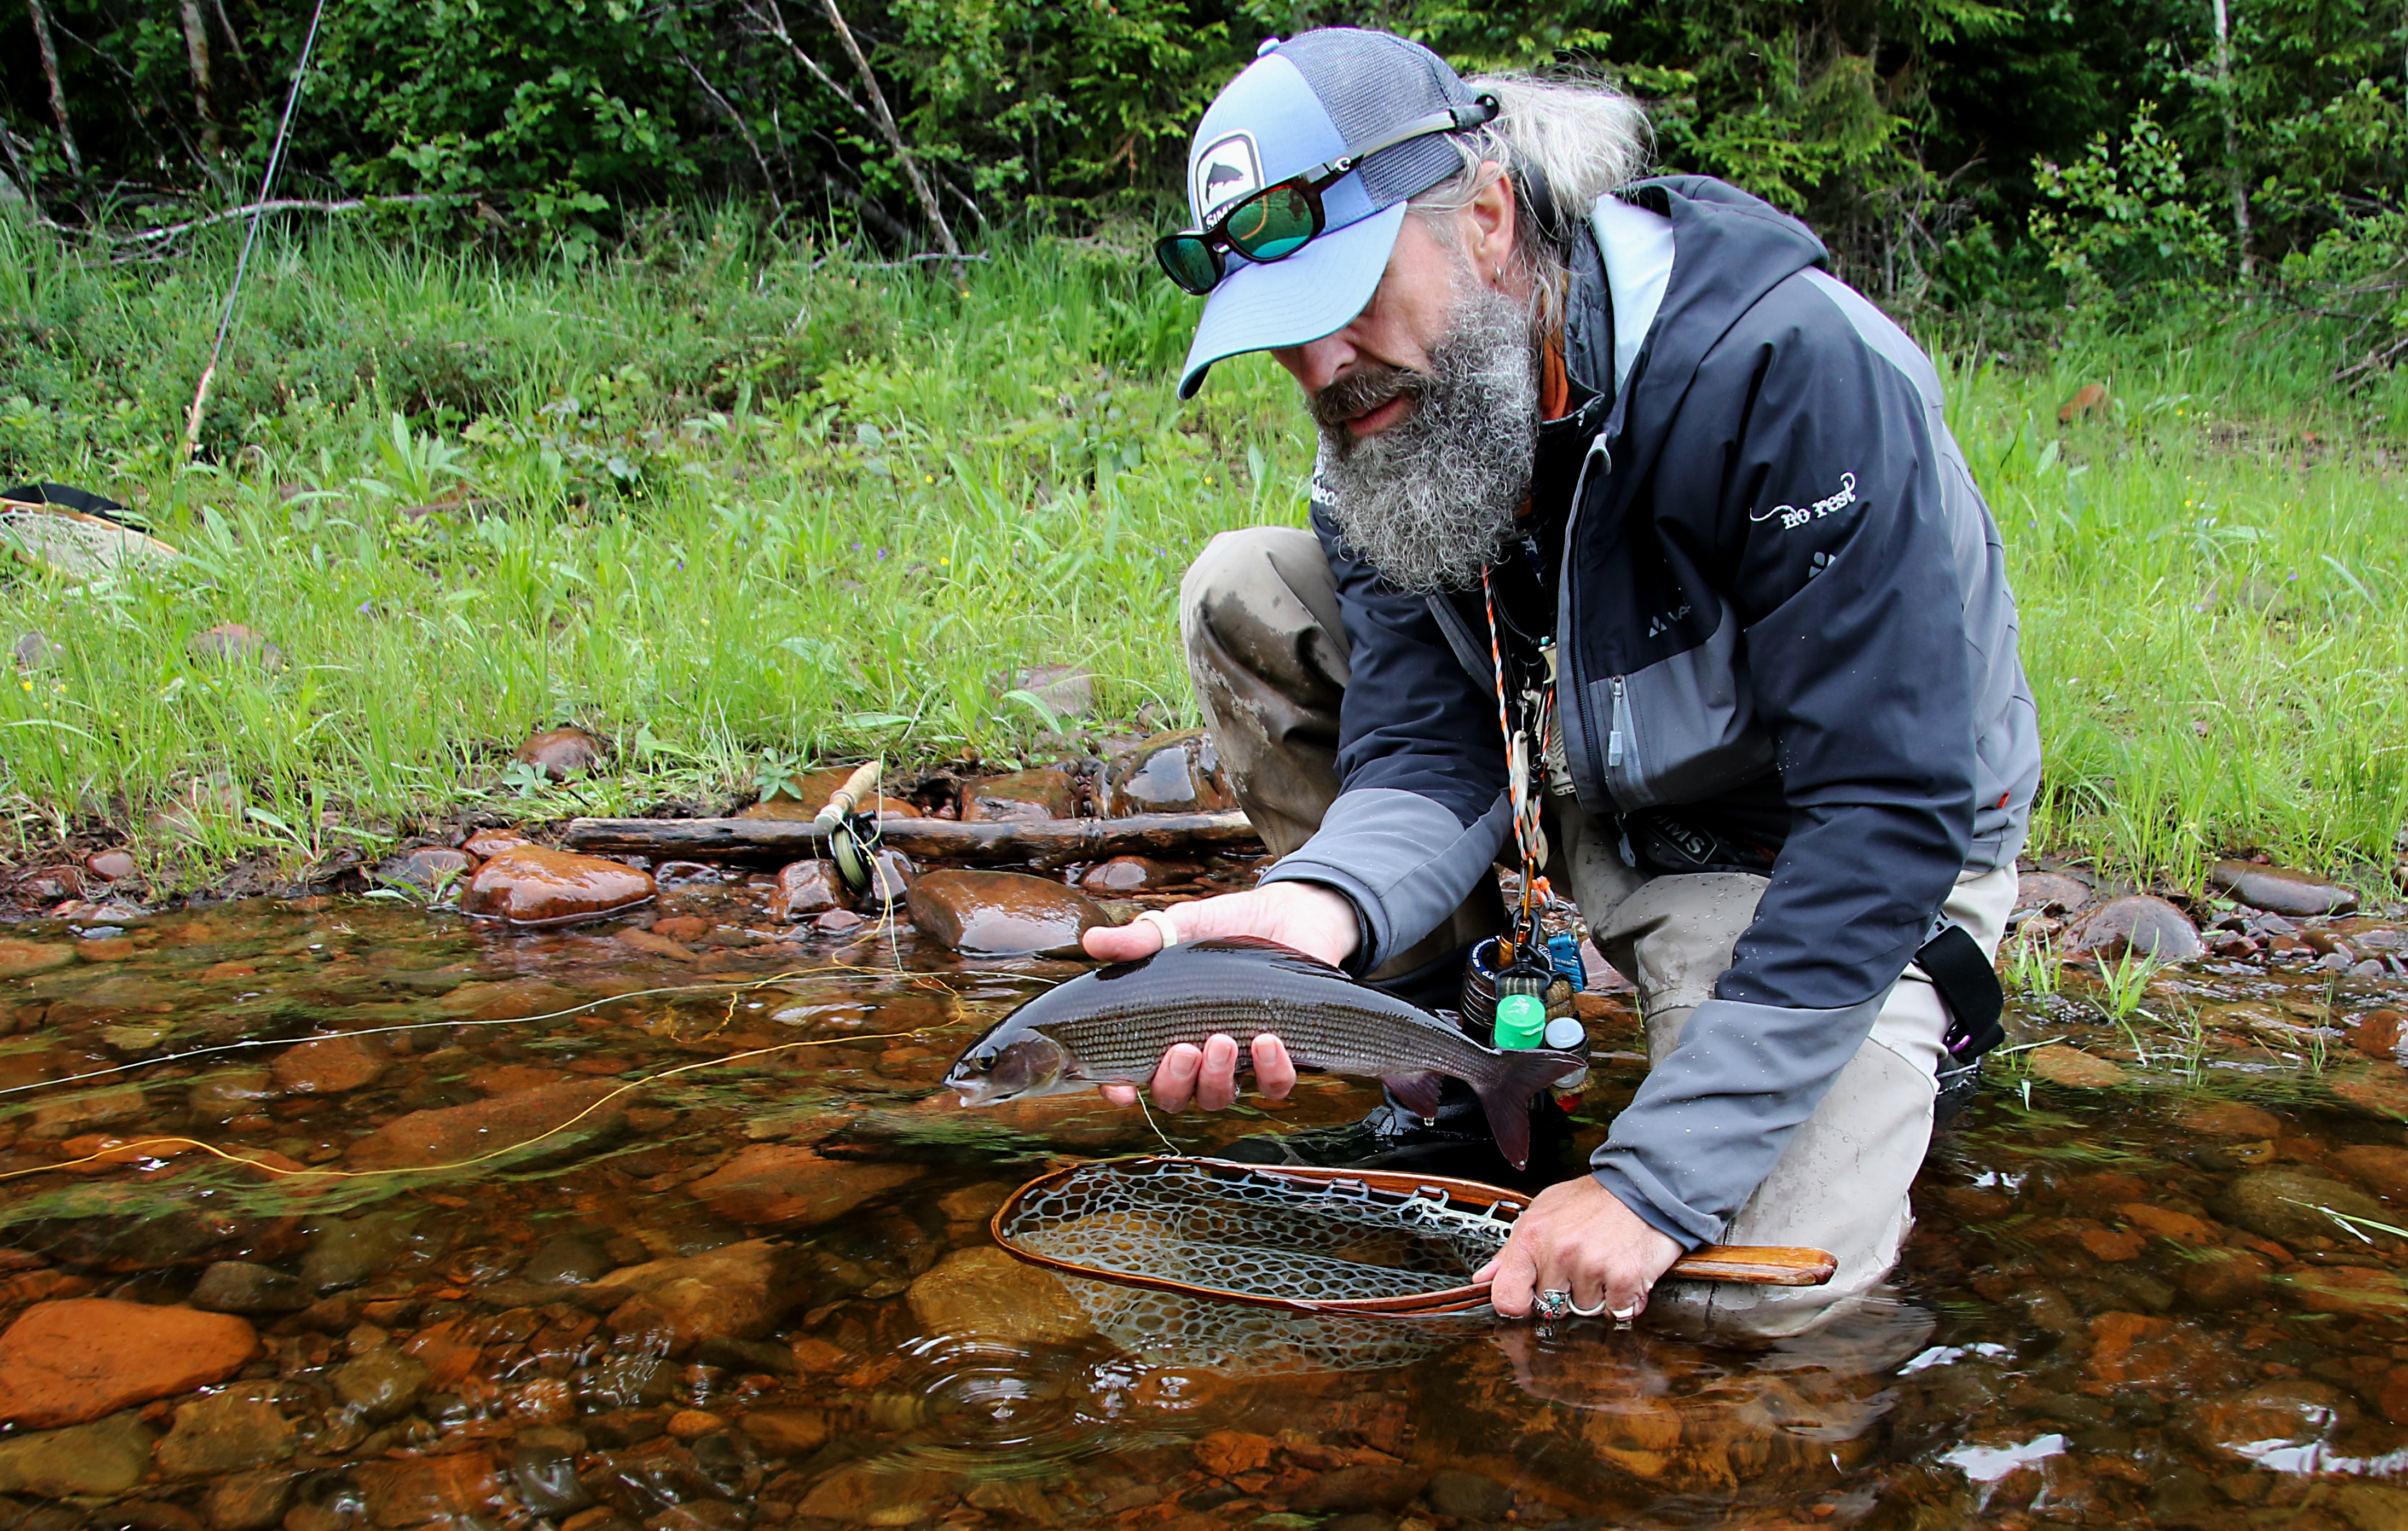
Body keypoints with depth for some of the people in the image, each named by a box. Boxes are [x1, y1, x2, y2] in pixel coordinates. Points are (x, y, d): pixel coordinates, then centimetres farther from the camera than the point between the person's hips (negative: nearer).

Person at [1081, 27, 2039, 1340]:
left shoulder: (1792, 367, -32)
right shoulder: (1385, 428, -11)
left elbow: (1892, 816, -31)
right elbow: (1426, 750, -15)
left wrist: (1650, 1177, -34)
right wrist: (1319, 909, -41)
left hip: (1842, 869, -5)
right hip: (1601, 788, 6)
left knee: (1751, 1282, -27)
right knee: (1241, 593, -10)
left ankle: (1922, 1018, 8)